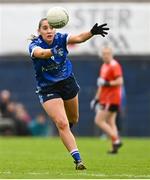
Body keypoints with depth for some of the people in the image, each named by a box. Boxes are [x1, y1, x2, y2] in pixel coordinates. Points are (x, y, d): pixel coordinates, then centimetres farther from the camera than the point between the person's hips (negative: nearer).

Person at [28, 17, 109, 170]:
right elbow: (40, 53, -46)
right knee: (62, 124, -17)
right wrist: (52, 51, -67)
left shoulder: (60, 39, -14)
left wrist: (92, 32, -53)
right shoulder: (34, 45, -21)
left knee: (73, 120, 22)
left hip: (68, 83, 4)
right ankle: (78, 160, -12)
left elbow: (79, 38, -32)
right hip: (48, 89, -4)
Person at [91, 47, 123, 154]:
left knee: (99, 120, -12)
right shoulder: (104, 66, 18)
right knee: (110, 123, 5)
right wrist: (96, 99, 22)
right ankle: (115, 147, 3)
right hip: (105, 99, 9)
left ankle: (116, 140, -10)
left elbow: (120, 82, -19)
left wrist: (106, 83, -21)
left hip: (112, 99, -9)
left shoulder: (114, 66, -11)